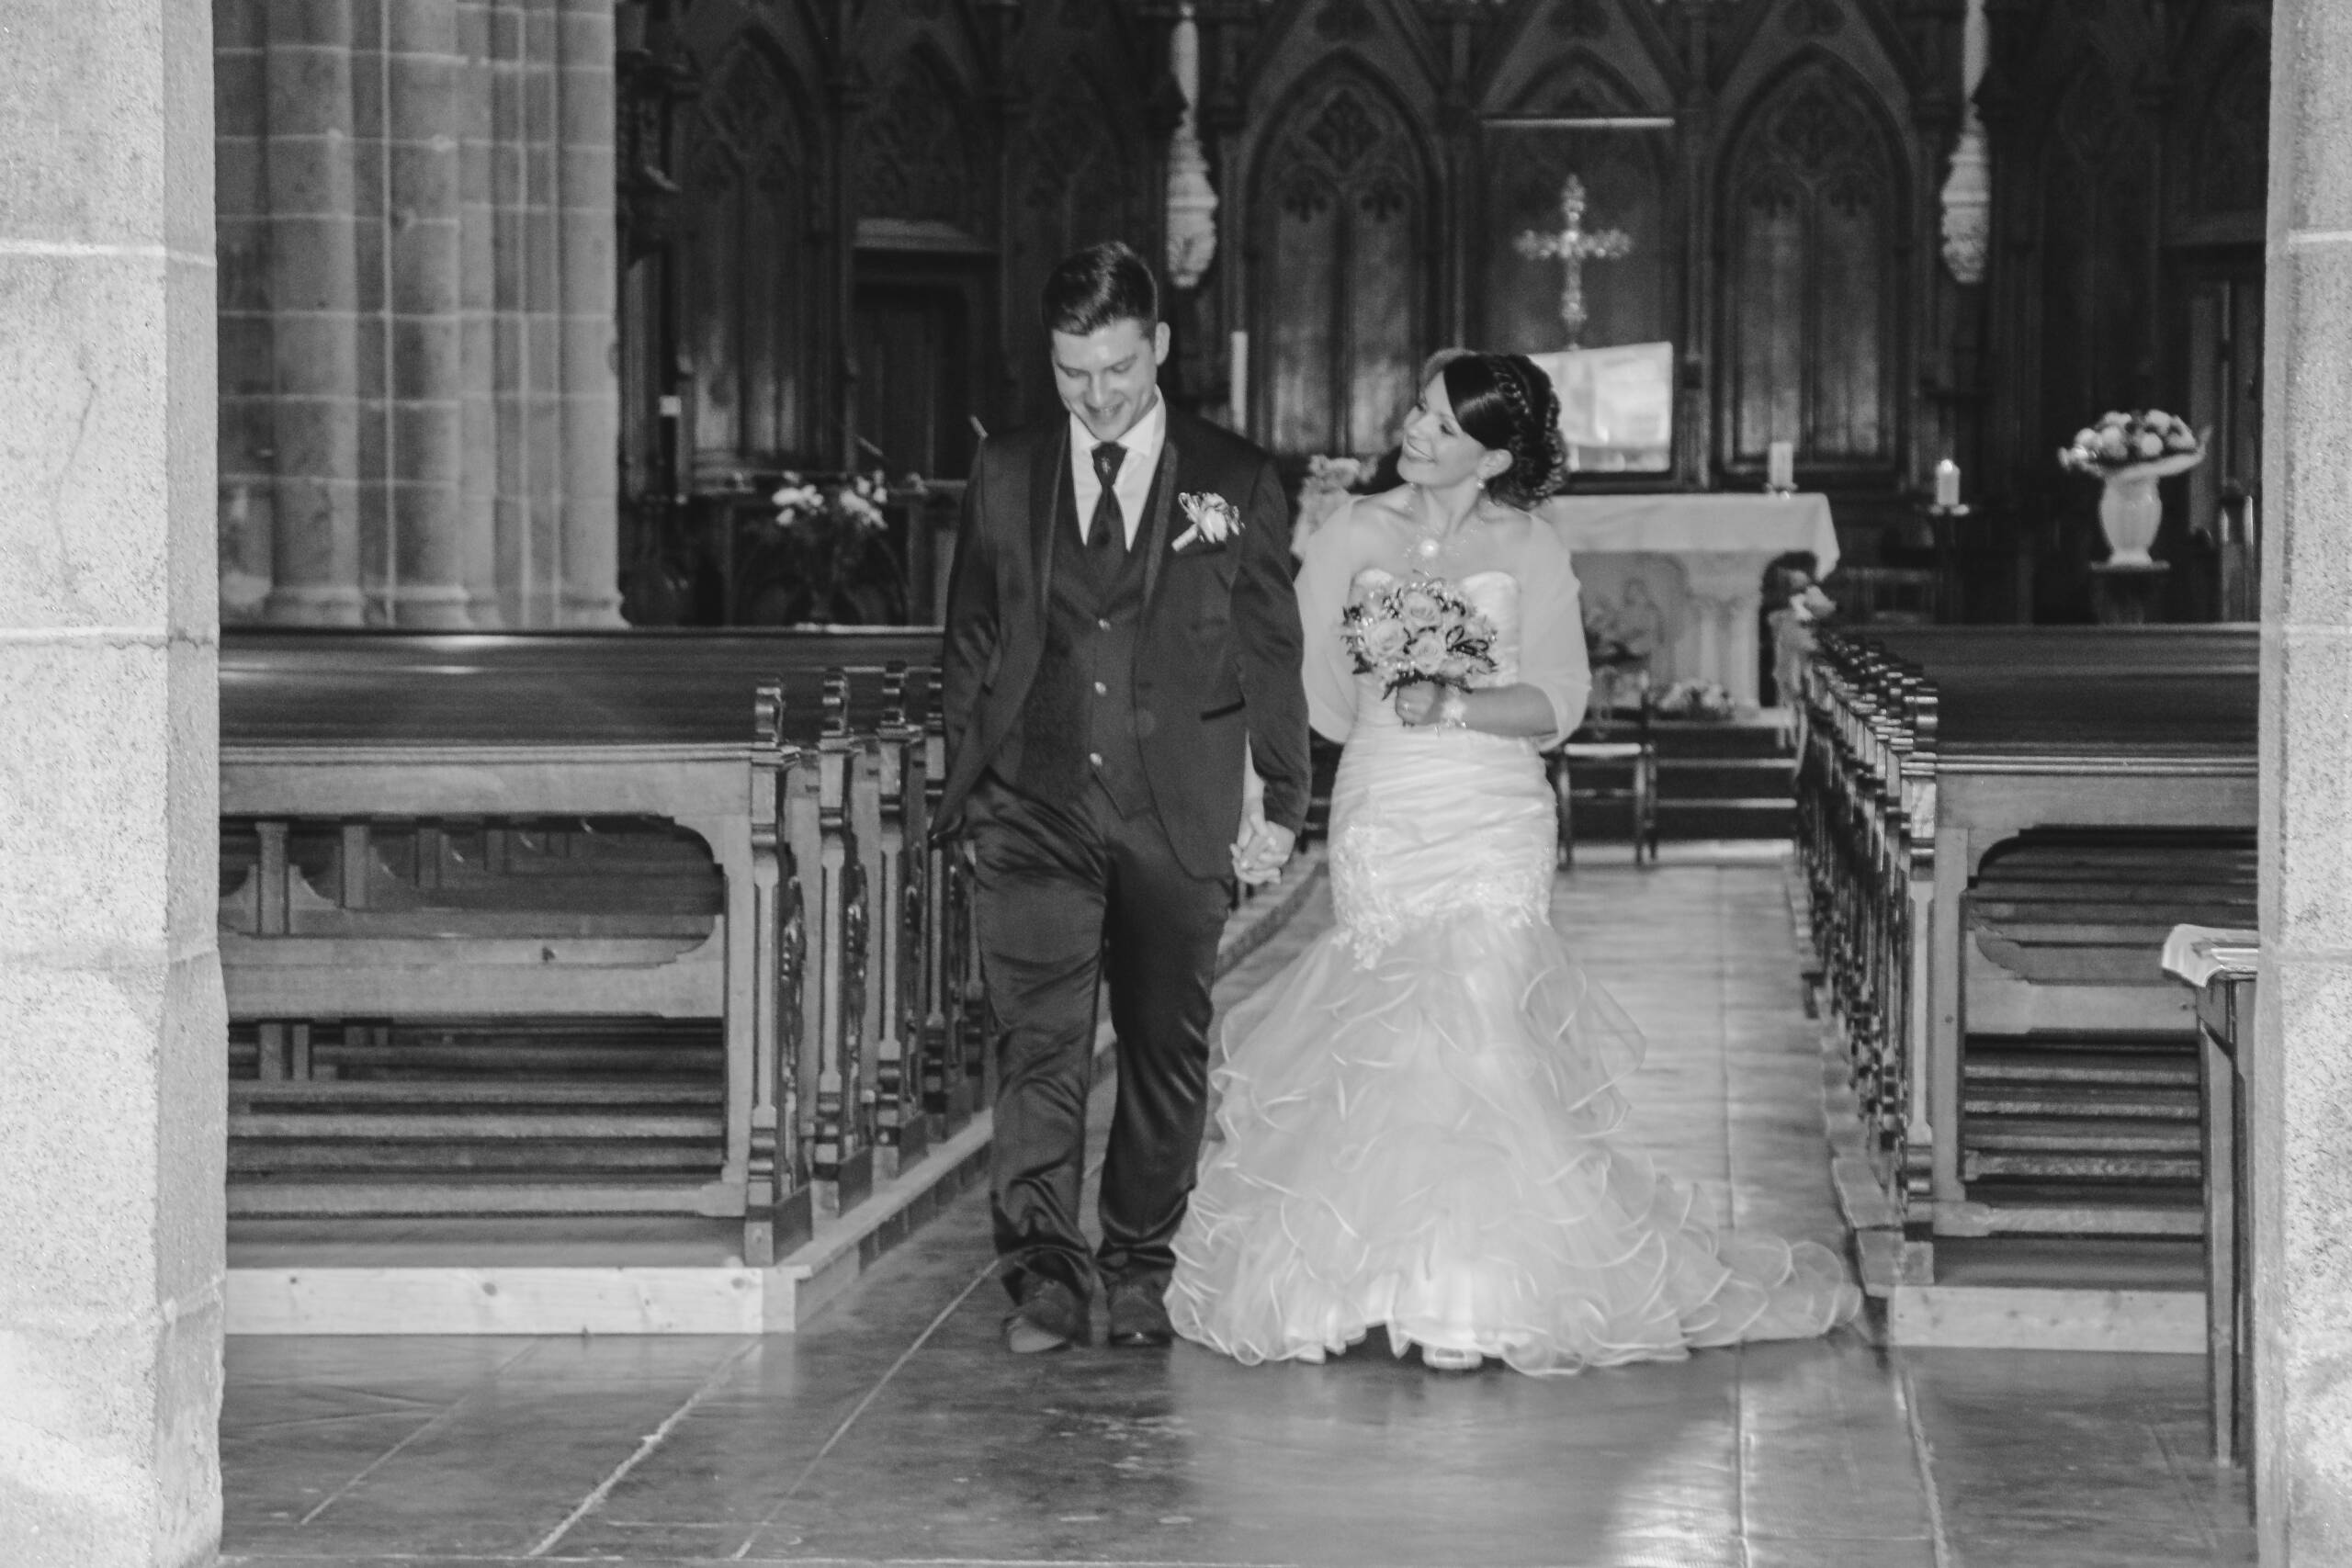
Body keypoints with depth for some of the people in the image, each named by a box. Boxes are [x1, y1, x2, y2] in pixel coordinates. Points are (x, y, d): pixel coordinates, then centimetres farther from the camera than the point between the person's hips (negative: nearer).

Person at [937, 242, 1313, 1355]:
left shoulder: (1237, 484, 2)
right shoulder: (1003, 478, 7)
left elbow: (1272, 658, 5)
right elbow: (969, 649, 12)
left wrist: (1279, 805, 1)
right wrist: (966, 794, 6)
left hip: (1181, 816, 0)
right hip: (1037, 807, 0)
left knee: (1167, 1053, 7)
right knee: (1038, 1045, -9)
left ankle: (1141, 1274, 20)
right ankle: (1044, 1280, -10)